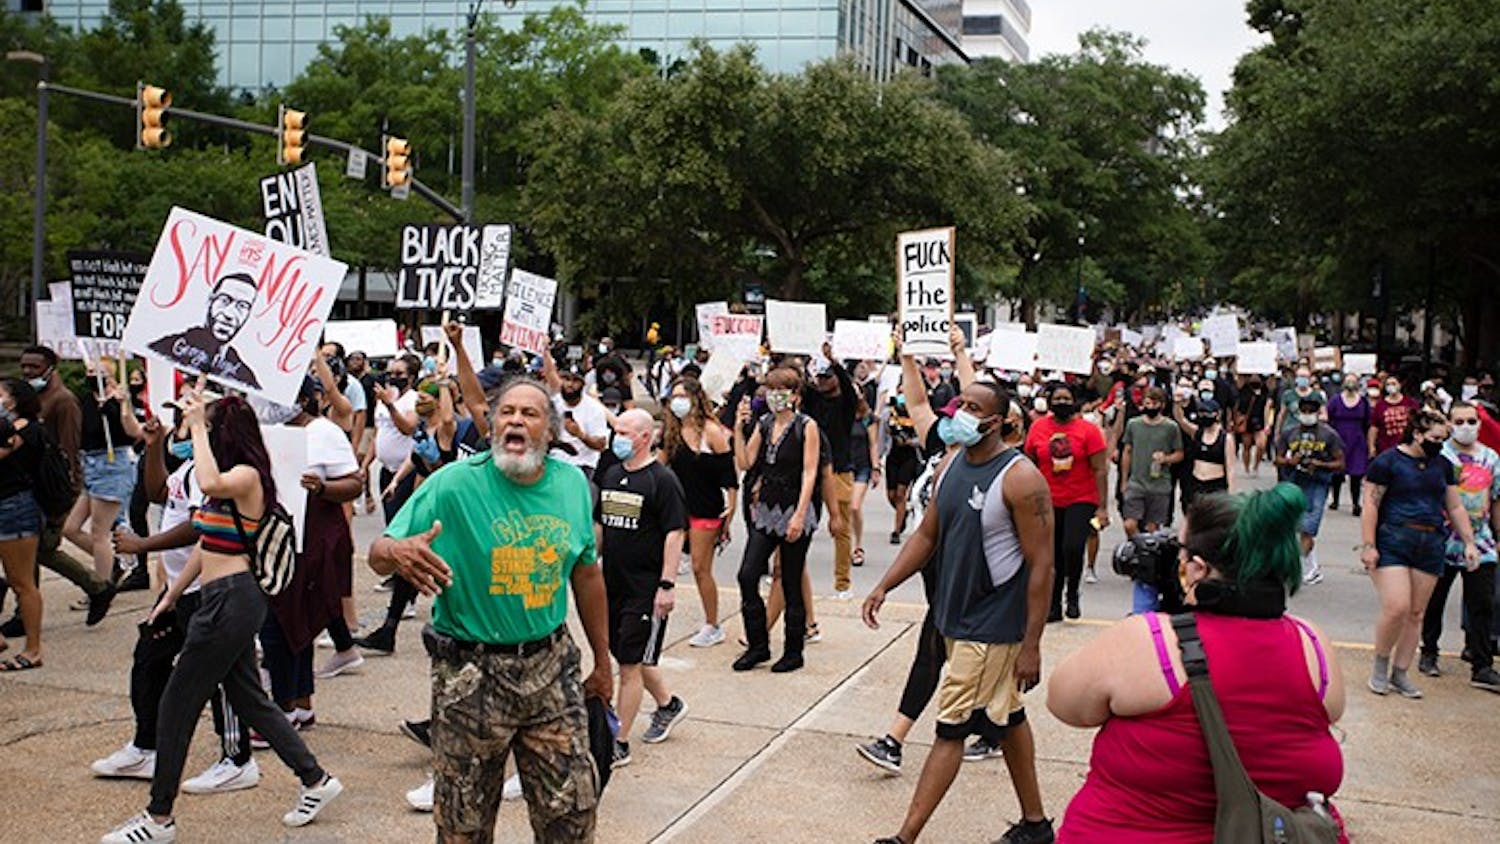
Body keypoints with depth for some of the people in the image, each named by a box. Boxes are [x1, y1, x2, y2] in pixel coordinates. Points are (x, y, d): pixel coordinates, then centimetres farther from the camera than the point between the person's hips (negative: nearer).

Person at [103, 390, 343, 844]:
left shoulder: (247, 476, -14)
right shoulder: (229, 480, 15)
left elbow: (209, 483, -38)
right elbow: (208, 544, 21)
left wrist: (197, 426, -27)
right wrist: (171, 595, 24)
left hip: (232, 599, -10)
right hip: (226, 599, 10)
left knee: (178, 703, -1)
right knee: (248, 699, 15)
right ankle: (316, 780, 22)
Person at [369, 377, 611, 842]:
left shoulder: (573, 484, 1)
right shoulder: (453, 484, -12)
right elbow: (377, 554, -11)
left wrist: (602, 660, 17)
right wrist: (397, 550, -36)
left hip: (550, 666, 3)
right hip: (471, 674, -3)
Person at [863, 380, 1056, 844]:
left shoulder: (1020, 478, -19)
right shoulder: (952, 466, 5)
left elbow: (1041, 565, -18)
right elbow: (927, 535, 14)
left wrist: (1031, 644, -19)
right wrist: (884, 586, 4)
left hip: (993, 627, -8)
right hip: (956, 617, 8)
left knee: (951, 728, -4)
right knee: (1007, 718, 18)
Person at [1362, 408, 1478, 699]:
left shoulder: (1443, 465, 14)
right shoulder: (1388, 461, -4)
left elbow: (1456, 508, 20)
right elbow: (1371, 505, -7)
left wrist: (1469, 543, 12)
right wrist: (1368, 545, -13)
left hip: (1431, 546, 6)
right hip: (1392, 542, -6)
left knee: (1416, 613, 6)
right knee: (1396, 608, -15)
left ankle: (1399, 673, 16)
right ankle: (1380, 665, 7)